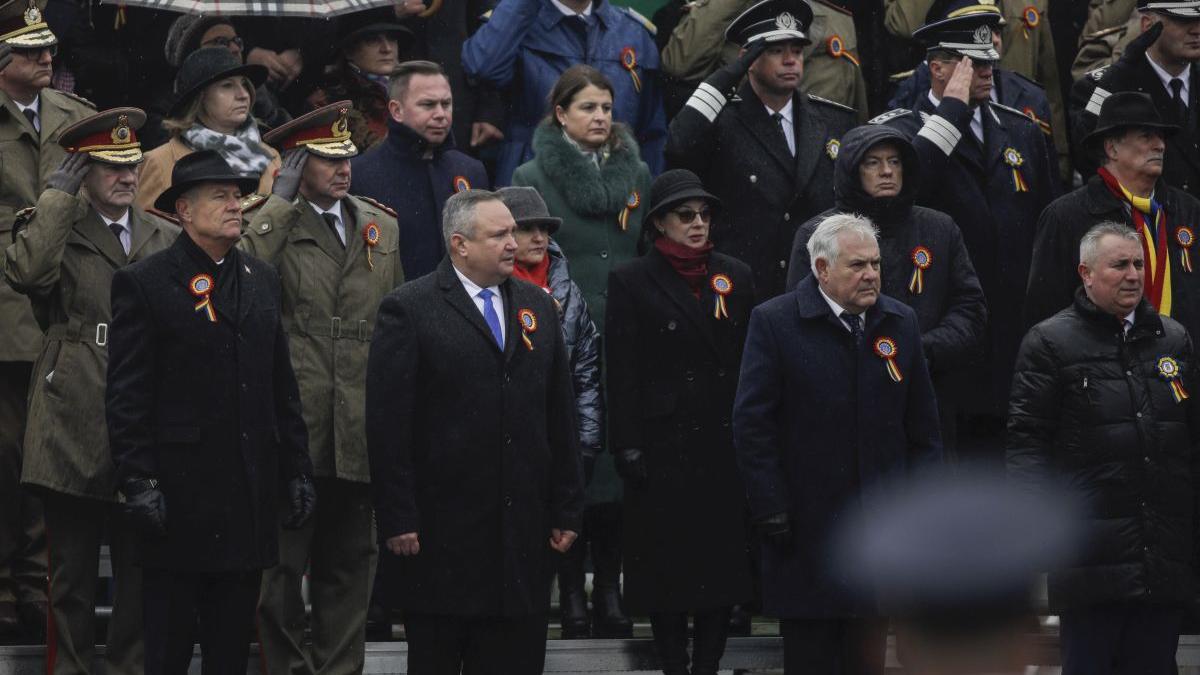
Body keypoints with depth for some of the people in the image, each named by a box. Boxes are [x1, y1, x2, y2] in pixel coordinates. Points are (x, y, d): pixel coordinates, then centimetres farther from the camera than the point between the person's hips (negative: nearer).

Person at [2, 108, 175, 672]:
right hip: (74, 427, -3)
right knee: (72, 574, 3)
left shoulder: (167, 240, 13)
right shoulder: (55, 228, 2)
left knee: (141, 572, 6)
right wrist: (59, 197, -14)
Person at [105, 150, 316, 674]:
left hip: (250, 497, 5)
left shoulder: (261, 280, 14)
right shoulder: (143, 284, -5)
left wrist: (297, 470, 12)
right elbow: (126, 398, -8)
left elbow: (282, 388, 17)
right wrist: (138, 483, -14)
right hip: (178, 494, -5)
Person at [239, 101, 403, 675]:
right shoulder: (271, 226, -2)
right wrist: (281, 201, -18)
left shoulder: (382, 227, 14)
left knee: (350, 559, 10)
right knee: (284, 558, 1)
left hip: (360, 427, 5)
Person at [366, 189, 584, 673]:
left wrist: (566, 510, 10)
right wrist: (397, 520, -12)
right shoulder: (408, 310, -5)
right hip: (441, 536, -5)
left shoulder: (538, 306, 13)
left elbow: (560, 416, 15)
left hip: (523, 531, 5)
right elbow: (387, 424, -8)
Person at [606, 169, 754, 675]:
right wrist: (627, 447, -10)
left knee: (724, 563, 4)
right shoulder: (631, 282, 0)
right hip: (664, 447, -3)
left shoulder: (736, 277, 11)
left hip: (728, 444, 3)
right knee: (667, 568, 1)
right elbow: (623, 372, -4)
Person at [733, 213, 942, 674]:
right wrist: (772, 512, -11)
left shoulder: (900, 323, 8)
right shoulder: (774, 323, -6)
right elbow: (751, 425, -7)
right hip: (807, 529, -4)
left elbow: (923, 426, 14)